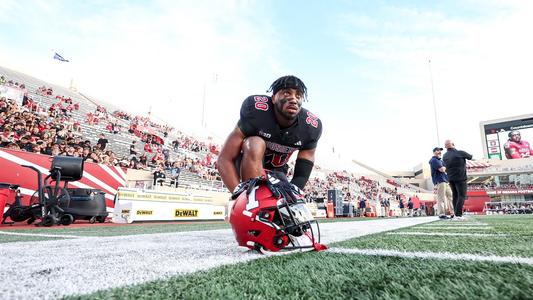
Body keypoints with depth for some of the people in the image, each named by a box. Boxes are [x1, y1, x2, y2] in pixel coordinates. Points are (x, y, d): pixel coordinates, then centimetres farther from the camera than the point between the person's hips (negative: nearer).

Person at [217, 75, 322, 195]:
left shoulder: (311, 127, -18)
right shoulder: (256, 110, -28)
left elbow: (302, 175, -13)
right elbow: (224, 160, -29)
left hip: (277, 171, 5)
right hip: (247, 165, -4)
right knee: (256, 144, -32)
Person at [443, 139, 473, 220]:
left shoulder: (444, 156, 4)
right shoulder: (460, 153, -11)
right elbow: (470, 157, 6)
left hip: (451, 178, 5)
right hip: (460, 178, -5)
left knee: (455, 195, 11)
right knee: (462, 196, -3)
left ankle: (456, 214, 11)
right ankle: (458, 214, -12)